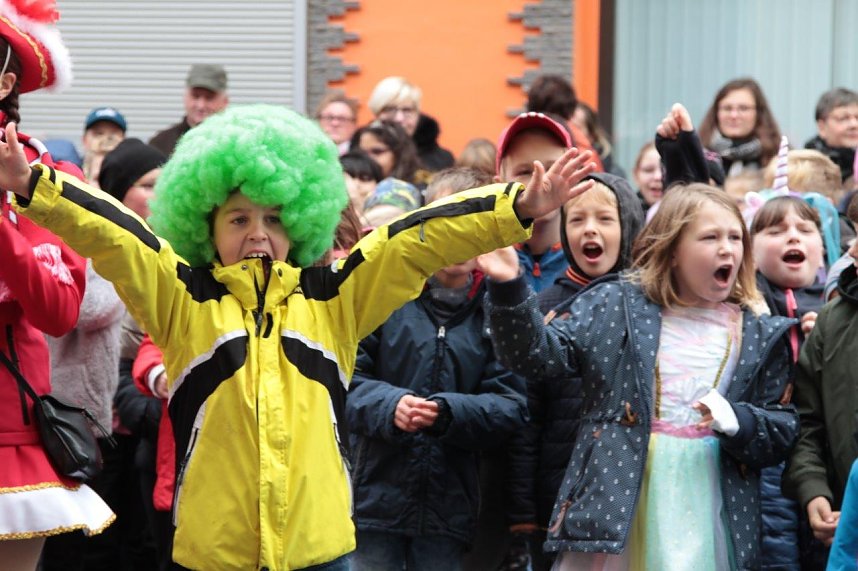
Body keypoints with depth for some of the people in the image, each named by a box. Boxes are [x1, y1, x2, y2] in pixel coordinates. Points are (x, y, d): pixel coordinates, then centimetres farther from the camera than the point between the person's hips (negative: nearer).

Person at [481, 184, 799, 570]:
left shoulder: (760, 335, 9)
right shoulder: (614, 306, 5)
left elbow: (782, 433, 9)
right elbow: (540, 356, -4)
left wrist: (739, 422, -13)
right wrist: (508, 288, -19)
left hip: (707, 506, 2)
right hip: (614, 497, -1)